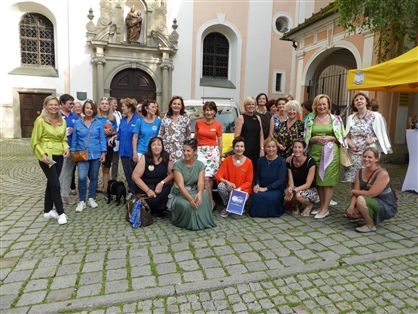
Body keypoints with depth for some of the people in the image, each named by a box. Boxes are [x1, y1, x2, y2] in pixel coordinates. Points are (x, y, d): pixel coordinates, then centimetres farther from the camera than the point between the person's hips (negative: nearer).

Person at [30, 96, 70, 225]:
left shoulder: (62, 121, 8)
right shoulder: (40, 120, -9)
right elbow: (34, 142, -7)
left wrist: (66, 148, -2)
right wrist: (42, 154, -19)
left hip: (59, 156, 6)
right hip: (47, 157, -6)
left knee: (51, 183, 14)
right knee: (56, 185, -9)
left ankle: (48, 211, 26)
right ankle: (61, 213, 0)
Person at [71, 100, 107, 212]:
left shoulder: (98, 123, 1)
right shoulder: (77, 123, 3)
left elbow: (102, 139, 1)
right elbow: (74, 139, 7)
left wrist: (103, 152, -4)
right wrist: (73, 152, 5)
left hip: (96, 154, 1)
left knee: (94, 177, 10)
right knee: (82, 177, -13)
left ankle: (91, 199, 25)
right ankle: (82, 201, 2)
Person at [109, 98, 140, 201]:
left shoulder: (137, 120, -13)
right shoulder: (123, 120, 9)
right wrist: (114, 137, 0)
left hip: (133, 151, -6)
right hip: (124, 150, 7)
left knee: (133, 173, 4)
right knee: (127, 172, 12)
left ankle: (134, 192, 19)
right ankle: (131, 191, 25)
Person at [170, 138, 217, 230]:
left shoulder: (200, 165, -4)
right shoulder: (178, 165, -14)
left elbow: (201, 182, -16)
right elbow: (181, 185, -23)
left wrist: (199, 193, -41)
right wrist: (190, 199, -40)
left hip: (194, 191, 3)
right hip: (180, 193, -2)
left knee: (205, 194, -33)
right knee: (186, 205, -36)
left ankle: (201, 221, -15)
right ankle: (190, 223, -1)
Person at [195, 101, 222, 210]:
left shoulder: (218, 125, 3)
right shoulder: (198, 123, 6)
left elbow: (219, 142, 8)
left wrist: (220, 157, 7)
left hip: (213, 151, -1)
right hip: (200, 151, 1)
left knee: (209, 177, -5)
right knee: (204, 178, -9)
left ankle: (209, 200, 9)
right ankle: (211, 201, 1)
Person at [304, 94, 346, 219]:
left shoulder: (335, 119, 2)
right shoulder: (310, 121, 8)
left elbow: (342, 138, 3)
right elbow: (306, 139, 9)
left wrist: (330, 138, -13)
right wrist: (315, 138, -10)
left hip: (330, 152, -3)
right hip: (316, 152, 3)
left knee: (328, 180, -3)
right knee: (318, 180, 8)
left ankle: (325, 209, 5)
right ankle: (321, 205, 21)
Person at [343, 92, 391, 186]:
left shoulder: (375, 116, 0)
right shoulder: (351, 118, 9)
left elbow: (381, 134, 4)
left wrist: (373, 139, -16)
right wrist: (350, 144, -7)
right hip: (353, 154, 3)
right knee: (353, 180, 5)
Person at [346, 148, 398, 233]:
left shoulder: (383, 174, -23)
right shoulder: (360, 172, -2)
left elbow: (370, 194, -26)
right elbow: (356, 193, -6)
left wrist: (353, 191, -12)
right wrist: (351, 206, -23)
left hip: (387, 207, -7)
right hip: (372, 203, 7)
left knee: (361, 199, -32)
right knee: (350, 212, -7)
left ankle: (371, 225, -9)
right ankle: (372, 217, 16)